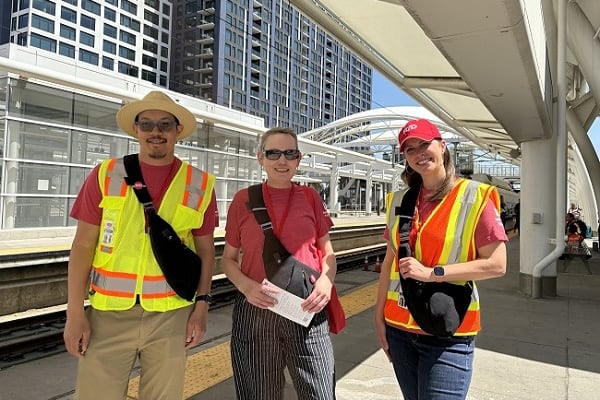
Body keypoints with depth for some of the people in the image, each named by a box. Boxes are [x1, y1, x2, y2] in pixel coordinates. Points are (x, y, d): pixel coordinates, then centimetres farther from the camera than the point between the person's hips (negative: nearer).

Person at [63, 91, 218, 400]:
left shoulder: (200, 184, 1)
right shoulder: (106, 175, 0)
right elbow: (83, 245, 0)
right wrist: (75, 312, -4)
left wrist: (202, 305, -1)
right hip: (109, 312, 0)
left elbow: (205, 249, 5)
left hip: (171, 314, 1)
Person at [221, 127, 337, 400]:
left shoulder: (310, 198, 4)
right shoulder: (243, 199, 1)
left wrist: (326, 280, -10)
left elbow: (327, 252, 11)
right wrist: (246, 286, -13)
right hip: (255, 311, 0)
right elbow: (229, 258, 6)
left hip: (307, 311, 1)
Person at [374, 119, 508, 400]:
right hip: (399, 327, 5)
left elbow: (497, 265, -12)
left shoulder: (474, 197, -7)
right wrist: (379, 316, 8)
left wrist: (431, 273, -18)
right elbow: (390, 261, 9)